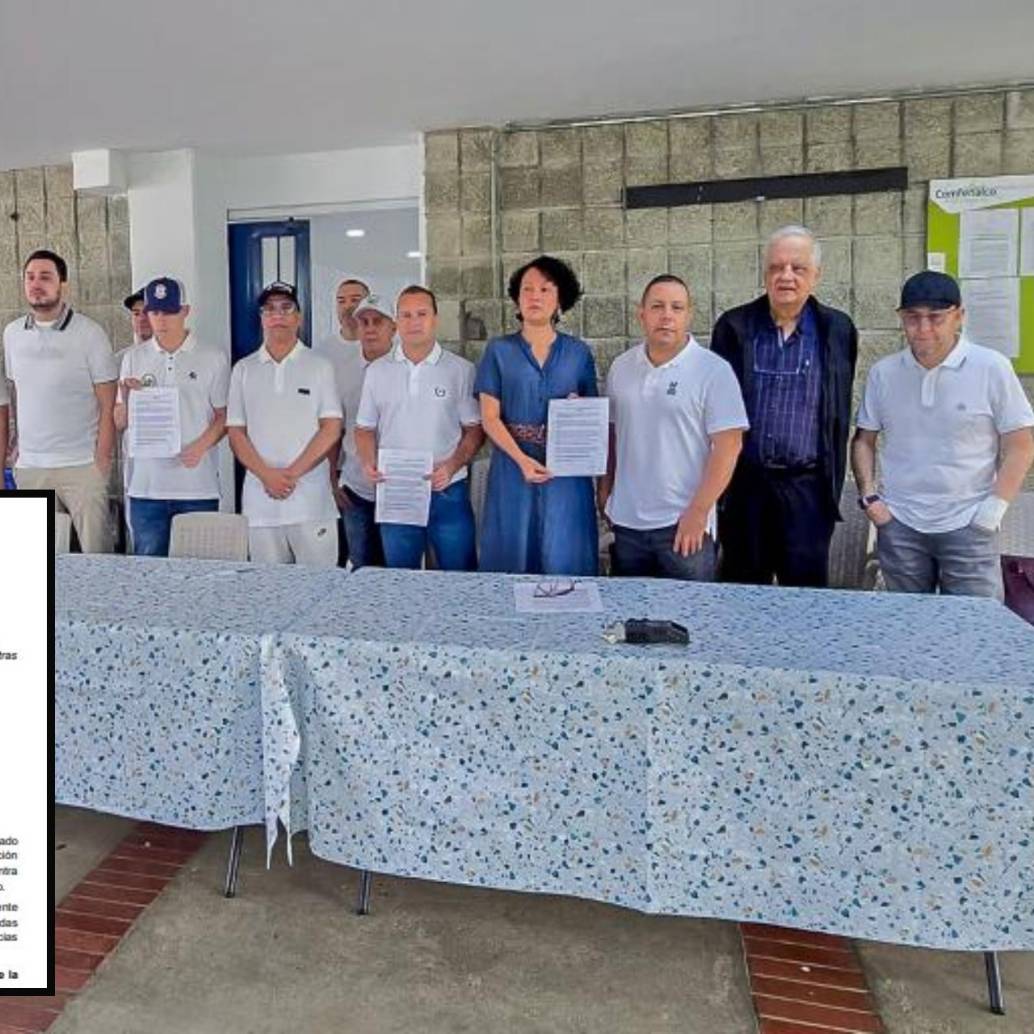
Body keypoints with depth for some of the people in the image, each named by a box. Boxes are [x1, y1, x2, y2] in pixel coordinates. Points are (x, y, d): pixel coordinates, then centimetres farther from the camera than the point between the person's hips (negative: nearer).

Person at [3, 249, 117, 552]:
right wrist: (18, 448, 9)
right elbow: (16, 398, 17)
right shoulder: (12, 333, 11)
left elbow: (108, 406, -4)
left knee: (96, 551, -5)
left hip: (81, 466, -4)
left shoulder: (89, 333, -3)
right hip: (29, 467, 4)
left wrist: (101, 463, -10)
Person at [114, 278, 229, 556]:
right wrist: (126, 397, -8)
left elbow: (223, 416, 3)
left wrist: (201, 446, -14)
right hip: (146, 487, 2)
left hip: (197, 488, -2)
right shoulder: (133, 358, 11)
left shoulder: (213, 359, 3)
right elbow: (120, 423, 13)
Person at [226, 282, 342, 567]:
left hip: (311, 500, -2)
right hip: (260, 500, 2)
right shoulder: (243, 370, 12)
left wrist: (292, 473, -10)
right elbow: (235, 432, 8)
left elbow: (331, 428, -1)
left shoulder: (319, 366, 6)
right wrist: (267, 475, -8)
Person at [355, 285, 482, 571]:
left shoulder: (461, 370, 1)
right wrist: (368, 462, -8)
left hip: (448, 491, -2)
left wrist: (452, 466, -15)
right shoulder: (377, 371, 8)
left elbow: (474, 429, 1)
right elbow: (365, 428, 12)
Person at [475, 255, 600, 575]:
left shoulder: (579, 353, 8)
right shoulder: (499, 351, 4)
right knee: (511, 558, 3)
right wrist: (522, 459, -16)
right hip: (513, 468, -1)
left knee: (564, 560, 2)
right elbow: (490, 417, -2)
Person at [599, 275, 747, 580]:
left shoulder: (714, 370, -8)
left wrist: (698, 512, -15)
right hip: (626, 520, 5)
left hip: (684, 523, -4)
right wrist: (604, 486, 10)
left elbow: (728, 445, -12)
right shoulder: (621, 367, 7)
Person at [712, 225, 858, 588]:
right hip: (743, 484, 1)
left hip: (807, 486, 0)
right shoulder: (733, 327, 3)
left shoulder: (838, 330, 3)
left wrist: (834, 484, 5)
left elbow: (840, 413, 6)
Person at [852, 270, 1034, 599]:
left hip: (968, 525, -2)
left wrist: (994, 509, -9)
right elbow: (864, 440, 11)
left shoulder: (992, 368, -6)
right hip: (898, 524, 3)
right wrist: (868, 496, 0)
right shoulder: (883, 373, 2)